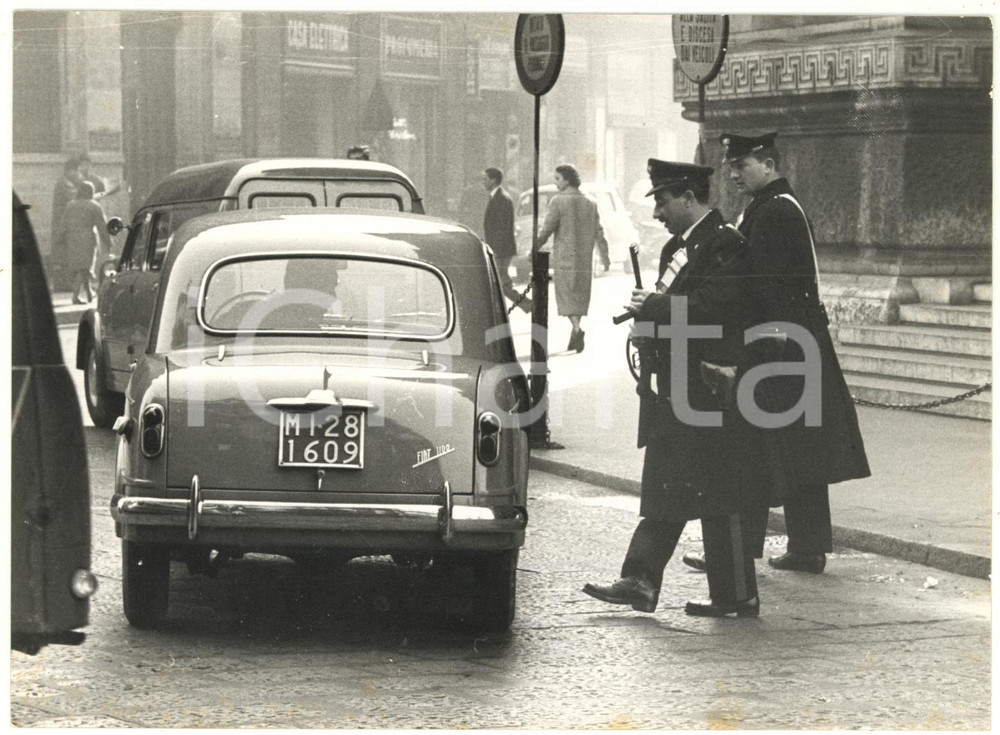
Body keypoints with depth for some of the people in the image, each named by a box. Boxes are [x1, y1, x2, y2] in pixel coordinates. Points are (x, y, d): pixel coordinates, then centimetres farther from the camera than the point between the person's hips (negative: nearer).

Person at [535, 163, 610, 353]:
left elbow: (546, 230, -10)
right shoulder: (589, 204, 8)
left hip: (564, 258, -5)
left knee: (566, 296, -3)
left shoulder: (558, 201, -9)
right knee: (580, 297, 13)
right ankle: (575, 337, 18)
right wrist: (605, 255, 13)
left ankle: (577, 329, -24)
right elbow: (598, 232, 7)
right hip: (584, 259, 5)